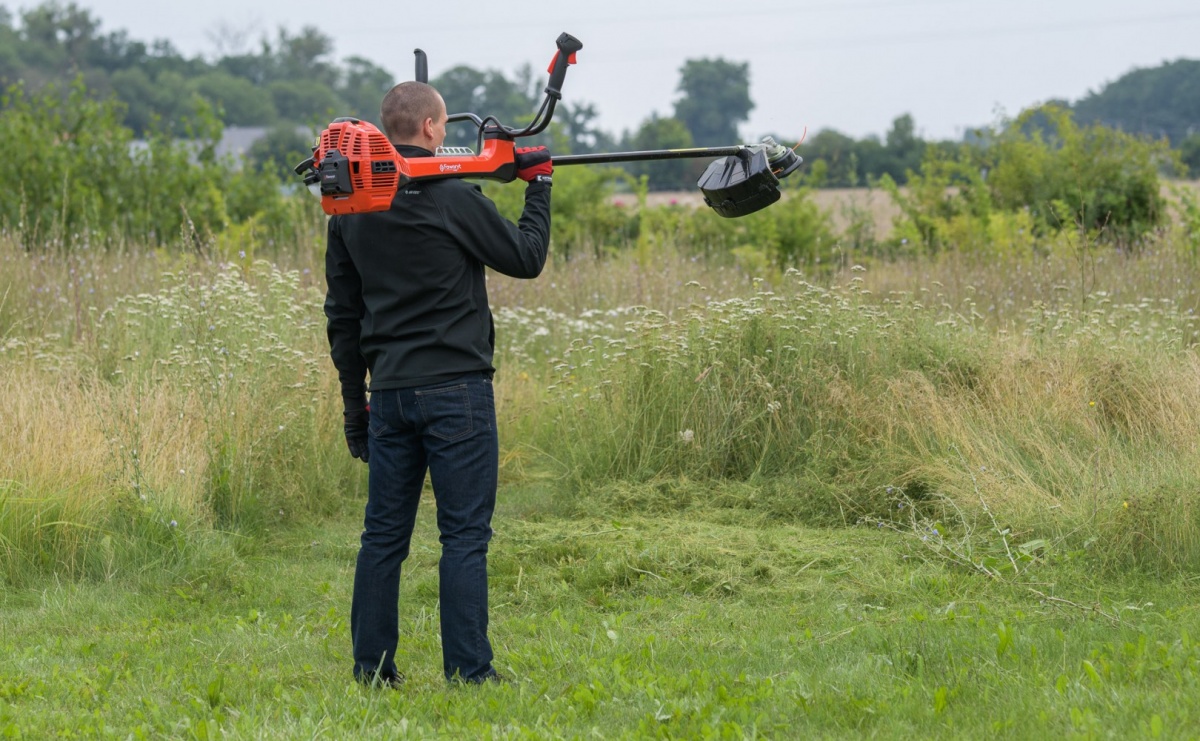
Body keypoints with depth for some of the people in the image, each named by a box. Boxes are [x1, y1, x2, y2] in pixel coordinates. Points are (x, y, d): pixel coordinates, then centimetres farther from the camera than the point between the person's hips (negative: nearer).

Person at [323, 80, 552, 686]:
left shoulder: (351, 205, 8)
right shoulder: (454, 198, -11)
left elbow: (342, 312, 14)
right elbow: (526, 258, 2)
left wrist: (353, 402, 20)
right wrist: (538, 184, 15)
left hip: (389, 391, 6)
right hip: (455, 387, -6)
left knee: (384, 533, 11)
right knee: (464, 534, -3)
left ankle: (371, 669, 13)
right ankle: (468, 671, -5)